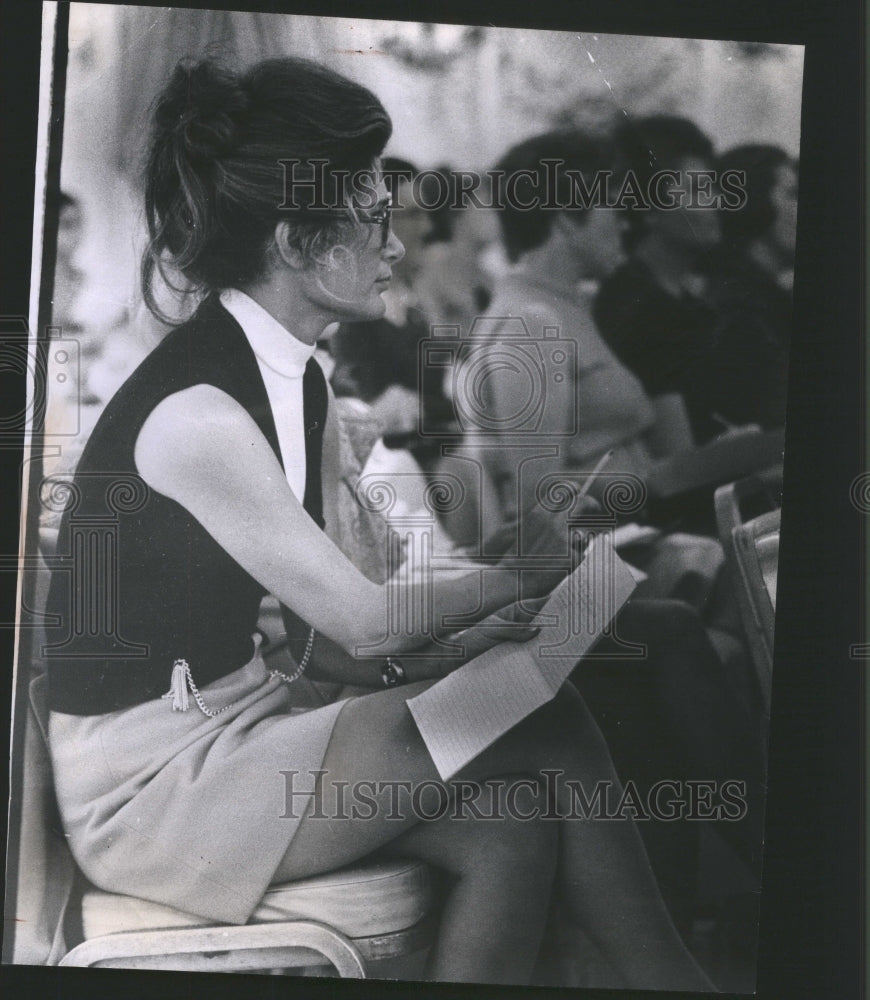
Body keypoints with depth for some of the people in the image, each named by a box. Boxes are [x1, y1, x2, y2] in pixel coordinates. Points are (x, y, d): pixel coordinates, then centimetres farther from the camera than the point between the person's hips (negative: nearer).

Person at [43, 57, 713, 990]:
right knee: (543, 720, -16)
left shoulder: (300, 385, 6)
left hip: (235, 727, 8)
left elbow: (321, 637, 8)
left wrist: (444, 652, -10)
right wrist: (526, 572, -6)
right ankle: (670, 976, 1)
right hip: (145, 783, -8)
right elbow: (361, 621, -18)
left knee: (510, 829, -14)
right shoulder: (195, 410, -23)